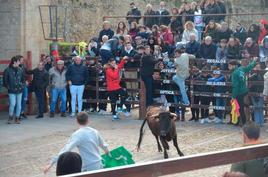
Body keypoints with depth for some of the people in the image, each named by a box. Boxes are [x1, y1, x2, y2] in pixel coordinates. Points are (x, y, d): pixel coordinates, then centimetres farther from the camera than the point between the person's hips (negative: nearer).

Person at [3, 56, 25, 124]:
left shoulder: (20, 70, 5)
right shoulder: (7, 70, -6)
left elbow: (23, 79, 14)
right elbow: (5, 81, -2)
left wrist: (22, 86, 0)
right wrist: (9, 87, -8)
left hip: (19, 91, 4)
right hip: (11, 91, -4)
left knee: (19, 104, 6)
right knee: (12, 104, -10)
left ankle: (17, 118, 18)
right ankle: (10, 118, 10)